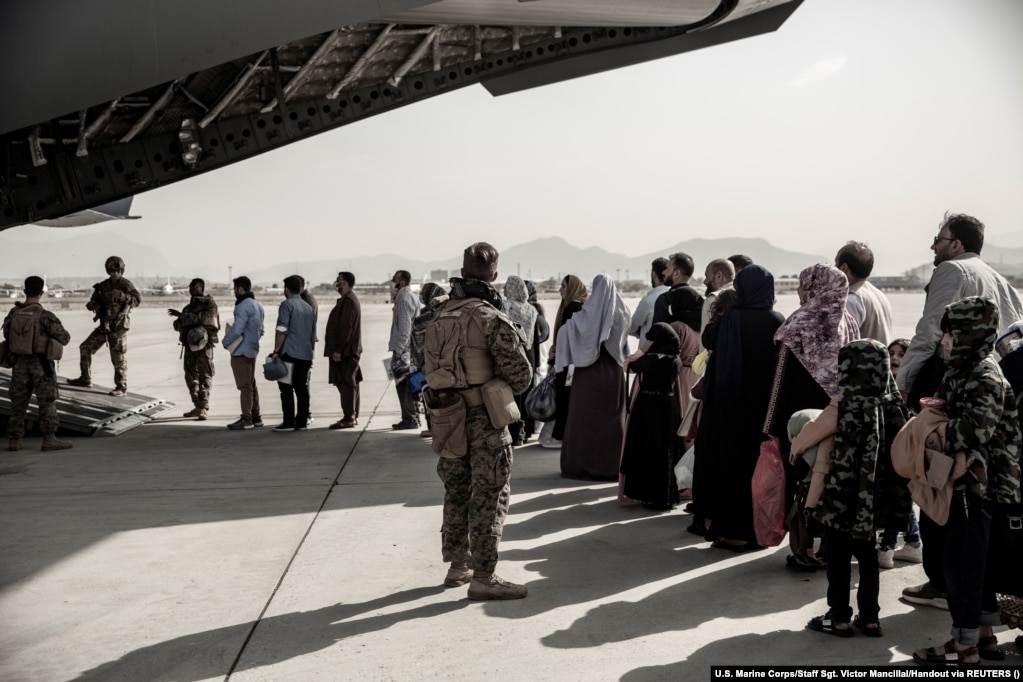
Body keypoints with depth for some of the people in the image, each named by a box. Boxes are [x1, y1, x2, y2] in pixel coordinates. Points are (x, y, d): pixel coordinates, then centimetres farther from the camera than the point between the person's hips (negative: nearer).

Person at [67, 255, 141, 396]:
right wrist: (94, 305, -12)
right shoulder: (103, 286, 8)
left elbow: (138, 299, -23)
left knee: (118, 358, -4)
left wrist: (122, 296, -38)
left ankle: (121, 387, 5)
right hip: (104, 325, 6)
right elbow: (92, 302, 12)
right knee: (86, 347, 7)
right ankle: (85, 379, 19)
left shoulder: (126, 285, -8)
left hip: (119, 327, -6)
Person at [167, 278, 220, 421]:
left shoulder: (209, 304, -4)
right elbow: (178, 326, 20)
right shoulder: (190, 306, 19)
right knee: (191, 376, 10)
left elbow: (202, 318, -21)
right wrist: (179, 320, -3)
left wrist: (181, 315, -19)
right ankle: (198, 407, 18)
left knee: (204, 376, -9)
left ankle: (203, 409, -13)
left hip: (203, 345, -8)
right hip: (190, 344, 8)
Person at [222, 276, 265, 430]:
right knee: (251, 384, 15)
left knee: (244, 386, -6)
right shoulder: (258, 306, 13)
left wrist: (225, 341, -8)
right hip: (252, 350, 9)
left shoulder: (243, 306, -17)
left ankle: (246, 419, -3)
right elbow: (260, 331, 16)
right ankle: (255, 417, 19)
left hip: (241, 352, -9)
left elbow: (237, 329, -22)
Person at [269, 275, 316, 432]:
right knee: (302, 389, 7)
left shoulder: (287, 305, -5)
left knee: (287, 389, -2)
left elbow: (281, 330, -13)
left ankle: (288, 422, -4)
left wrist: (276, 351, -10)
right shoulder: (308, 308, 16)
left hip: (290, 354, -6)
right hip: (306, 354, 6)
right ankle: (302, 422, 6)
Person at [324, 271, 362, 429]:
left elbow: (346, 328, -22)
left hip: (345, 351, -11)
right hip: (351, 350, 11)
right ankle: (353, 416, 18)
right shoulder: (350, 299, 18)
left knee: (345, 383, -8)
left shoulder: (348, 301, -16)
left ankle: (348, 418, -7)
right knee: (350, 383, 13)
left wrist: (338, 350, -21)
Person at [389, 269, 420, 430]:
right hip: (406, 350, 10)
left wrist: (398, 350, -19)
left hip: (403, 351, -10)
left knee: (404, 387, -6)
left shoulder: (405, 299, -14)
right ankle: (411, 418, 19)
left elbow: (405, 327, -19)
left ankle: (410, 419, -3)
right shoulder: (406, 296, 18)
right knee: (407, 387, 14)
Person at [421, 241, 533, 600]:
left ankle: (458, 566, 28)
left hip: (447, 417, 7)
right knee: (489, 496, 1)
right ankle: (483, 577, 5)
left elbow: (430, 367, 10)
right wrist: (504, 392, 6)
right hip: (484, 419, -6)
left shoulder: (439, 316, 6)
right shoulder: (491, 318, -15)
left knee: (457, 492, 18)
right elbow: (520, 373, -13)